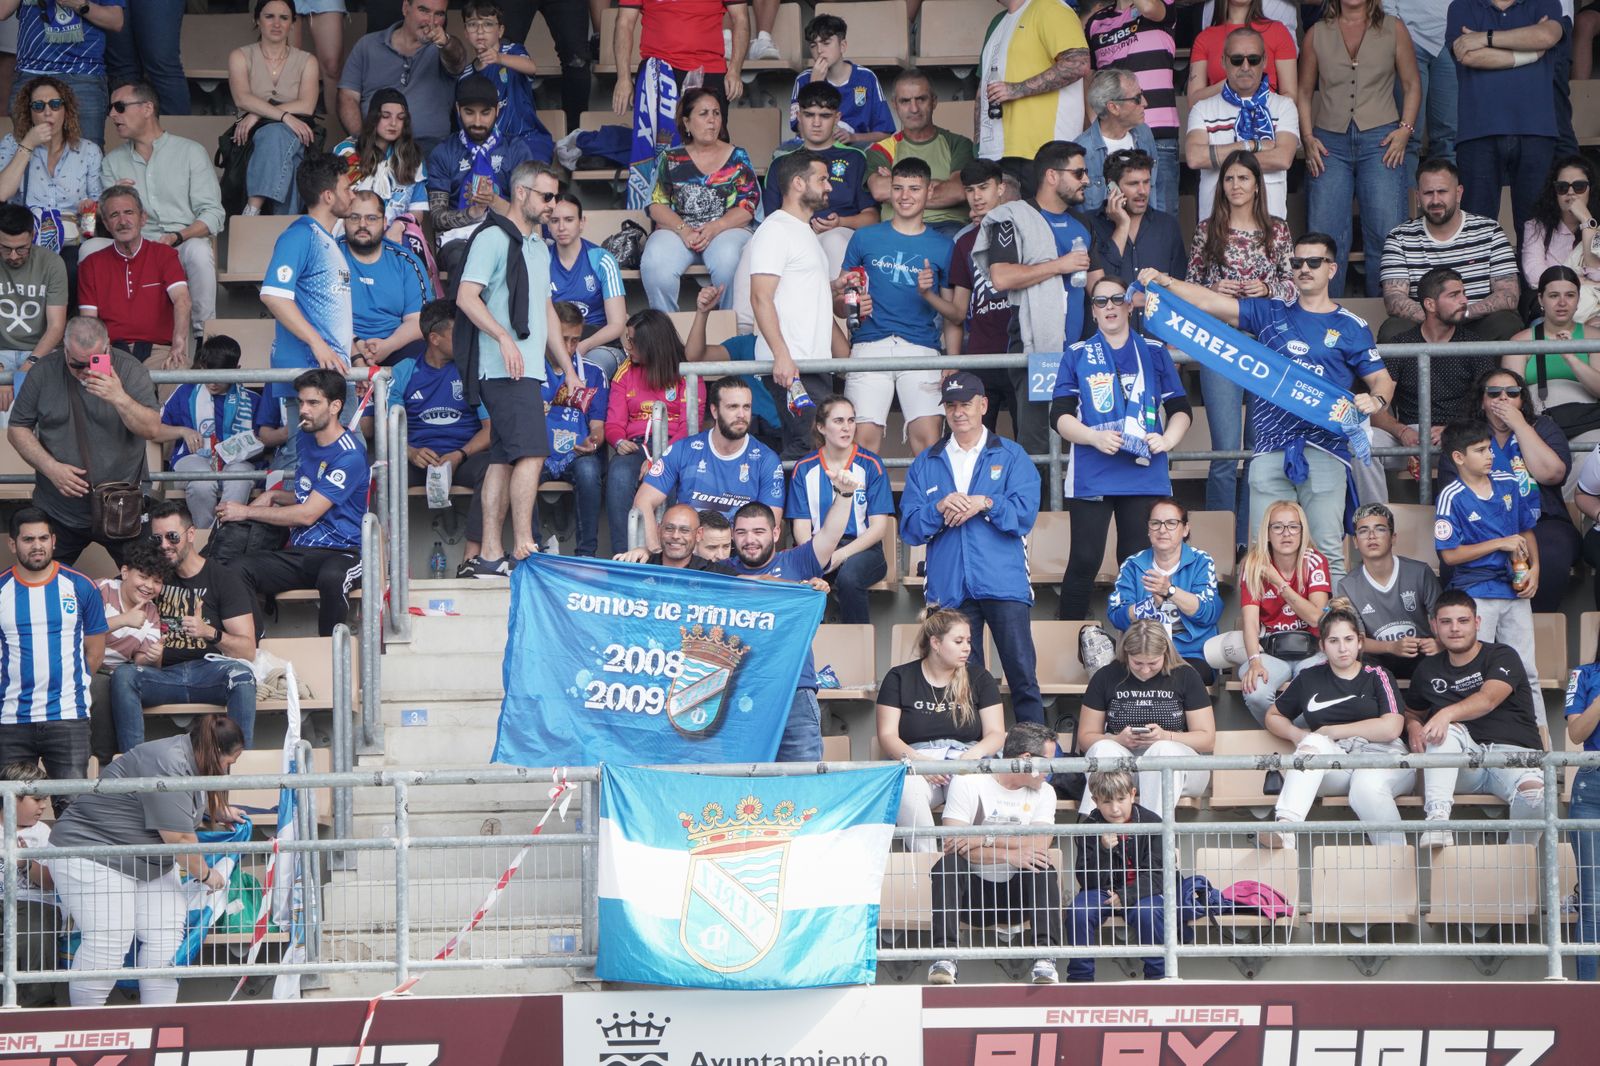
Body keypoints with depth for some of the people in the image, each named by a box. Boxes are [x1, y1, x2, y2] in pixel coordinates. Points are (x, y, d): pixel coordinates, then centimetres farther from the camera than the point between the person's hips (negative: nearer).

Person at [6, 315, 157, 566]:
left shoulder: (130, 370, -6)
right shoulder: (43, 372, -2)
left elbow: (152, 430, -12)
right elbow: (17, 429, 3)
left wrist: (120, 398, -29)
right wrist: (51, 468, -12)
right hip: (57, 512, 1)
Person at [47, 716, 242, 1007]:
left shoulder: (188, 758, 5)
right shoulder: (166, 767, -27)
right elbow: (180, 838, -24)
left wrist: (219, 811, 32)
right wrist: (206, 875, -11)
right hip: (92, 854, -10)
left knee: (166, 938, -2)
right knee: (107, 944, -16)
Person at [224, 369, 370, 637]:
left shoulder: (349, 455, -12)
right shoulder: (306, 439, 16)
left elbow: (308, 514, -15)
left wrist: (247, 511, -8)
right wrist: (274, 497, 11)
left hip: (341, 551, -7)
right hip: (300, 551, 7)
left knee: (331, 577, -43)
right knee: (240, 569, -22)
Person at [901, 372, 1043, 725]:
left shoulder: (1010, 456, 12)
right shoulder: (925, 464, 17)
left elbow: (1025, 513, -1)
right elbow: (910, 527, 7)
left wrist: (985, 504, -12)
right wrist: (940, 508, -10)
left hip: (1004, 586, -2)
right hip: (949, 588, 2)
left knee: (1023, 676, -8)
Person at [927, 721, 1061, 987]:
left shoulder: (1043, 792, 6)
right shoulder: (968, 782, -6)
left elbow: (1040, 844, -14)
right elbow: (953, 843, -19)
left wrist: (986, 839, -24)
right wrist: (1010, 856, -27)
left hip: (1016, 893, 2)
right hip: (972, 892, -2)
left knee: (1045, 868, -26)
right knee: (948, 864, -31)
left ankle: (1044, 958, -35)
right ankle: (945, 957, -39)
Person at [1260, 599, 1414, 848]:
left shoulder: (1377, 676, 12)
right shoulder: (1310, 679, 21)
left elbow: (1390, 728, -3)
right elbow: (1273, 716, 32)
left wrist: (1330, 731, 0)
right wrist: (1298, 735, 8)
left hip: (1380, 756, -2)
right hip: (1333, 759, 2)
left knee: (1366, 788, -38)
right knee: (1314, 744, -33)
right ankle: (1285, 828, -52)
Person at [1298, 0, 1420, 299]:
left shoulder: (1392, 29, 8)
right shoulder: (1317, 34, 10)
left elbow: (1412, 84, 11)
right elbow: (1304, 92, 14)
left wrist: (1405, 130, -1)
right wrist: (1308, 138, 2)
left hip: (1379, 140, -1)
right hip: (1330, 142, 1)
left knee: (1386, 234, -8)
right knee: (1323, 234, -4)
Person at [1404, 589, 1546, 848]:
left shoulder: (1501, 657, 3)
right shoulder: (1428, 670, 18)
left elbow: (1488, 699, -16)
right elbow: (1412, 713, 31)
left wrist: (1448, 713, -35)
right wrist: (1413, 727, 4)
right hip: (1465, 760, 3)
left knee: (1533, 790, -38)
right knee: (1445, 730, -31)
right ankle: (1437, 818, -45)